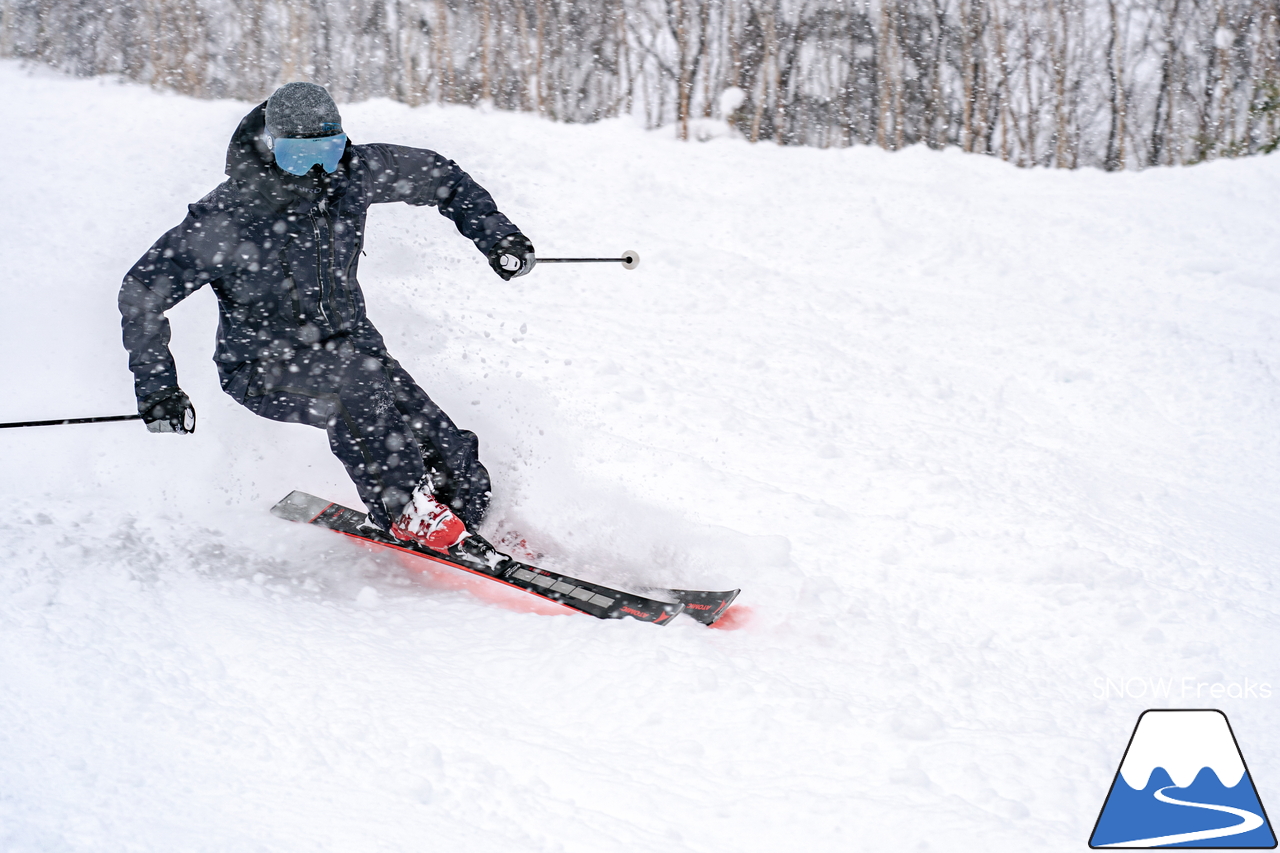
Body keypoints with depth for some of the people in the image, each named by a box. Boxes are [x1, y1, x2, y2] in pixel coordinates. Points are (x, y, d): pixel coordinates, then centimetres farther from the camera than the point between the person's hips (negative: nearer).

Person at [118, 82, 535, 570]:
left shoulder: (351, 174, -10)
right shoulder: (224, 219, -21)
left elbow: (435, 175, 8)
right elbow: (141, 292, -15)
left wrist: (494, 234, -1)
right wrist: (156, 387, -22)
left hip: (347, 343, 4)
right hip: (264, 365, -4)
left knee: (458, 472, -13)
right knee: (350, 387, -38)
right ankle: (411, 517, -27)